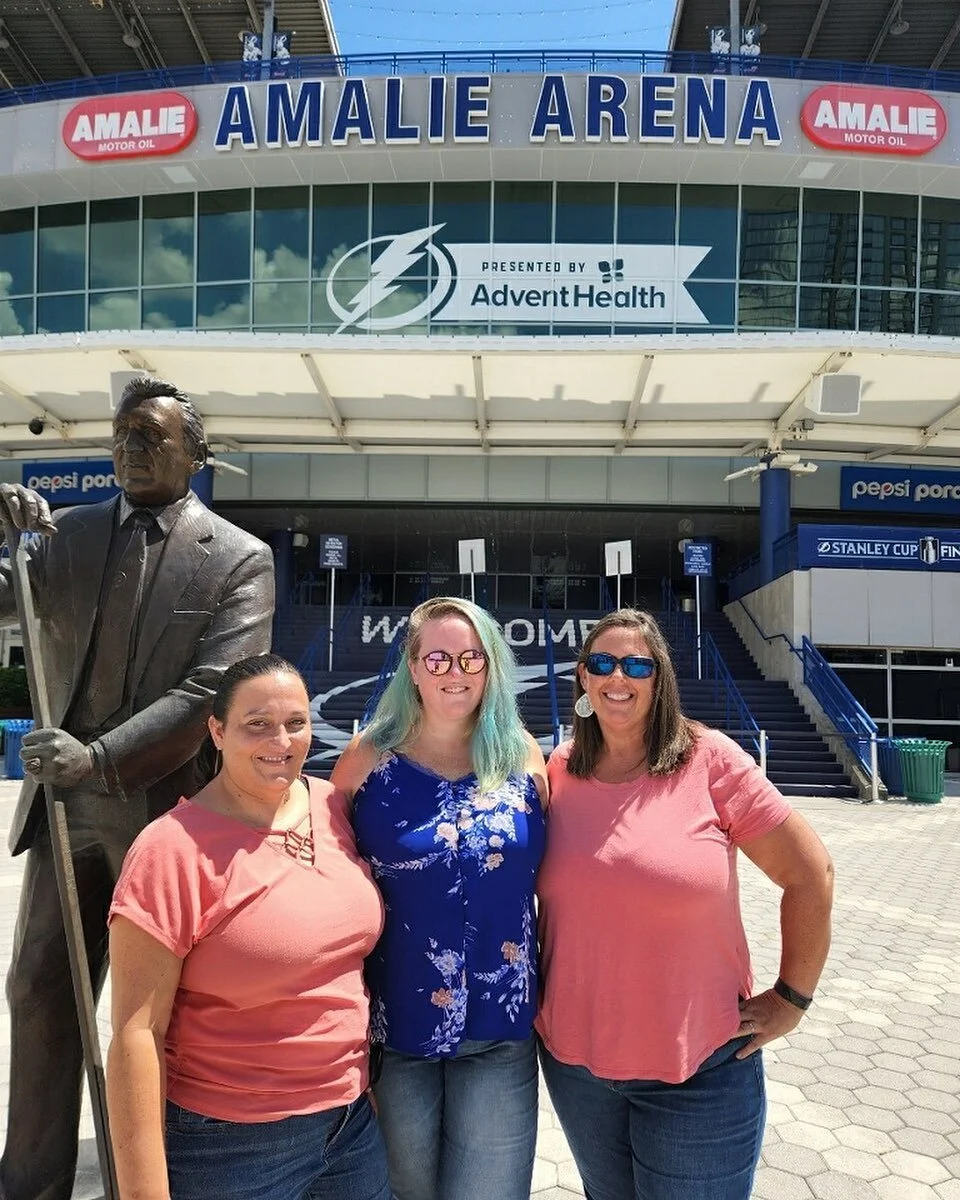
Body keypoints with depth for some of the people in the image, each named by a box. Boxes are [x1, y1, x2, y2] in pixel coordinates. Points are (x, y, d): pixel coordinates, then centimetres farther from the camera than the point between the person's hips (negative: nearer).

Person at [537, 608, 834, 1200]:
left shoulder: (710, 760, -14)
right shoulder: (560, 771, -3)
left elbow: (811, 873, -8)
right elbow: (533, 881, 13)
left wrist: (791, 997, -5)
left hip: (699, 1068, -3)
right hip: (574, 1059, 4)